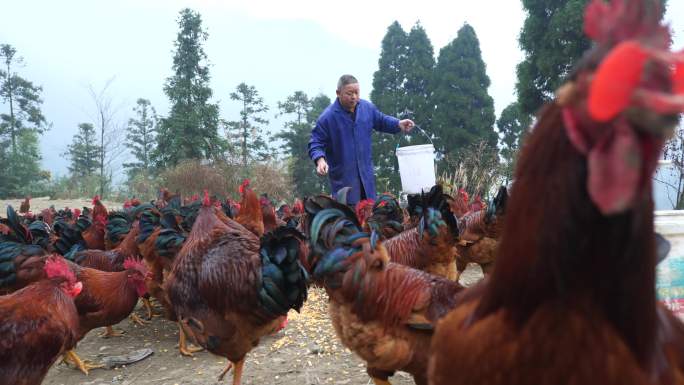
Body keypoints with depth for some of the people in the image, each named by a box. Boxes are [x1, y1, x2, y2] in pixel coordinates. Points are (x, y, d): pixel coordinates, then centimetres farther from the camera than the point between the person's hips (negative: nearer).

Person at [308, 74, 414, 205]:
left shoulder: (367, 107, 1)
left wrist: (398, 124, 3)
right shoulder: (327, 117, -14)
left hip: (366, 174, 5)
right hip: (343, 178, -5)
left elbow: (381, 121, 19)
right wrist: (320, 159, -27)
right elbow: (315, 143, -9)